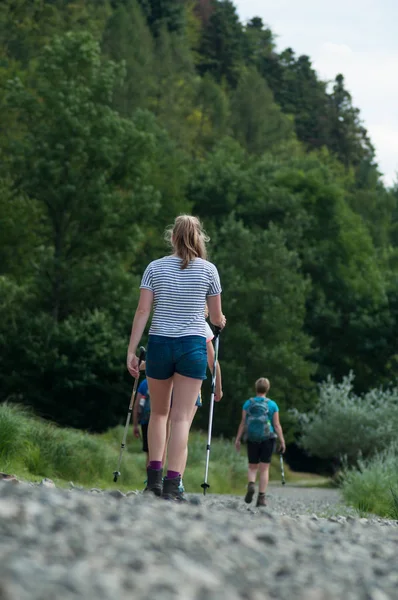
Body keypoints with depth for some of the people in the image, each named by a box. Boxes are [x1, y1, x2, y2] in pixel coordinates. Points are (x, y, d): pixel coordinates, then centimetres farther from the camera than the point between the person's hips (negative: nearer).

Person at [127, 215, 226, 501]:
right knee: (182, 417, -2)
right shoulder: (208, 270, 1)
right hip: (193, 346, -1)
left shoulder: (155, 268, 3)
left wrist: (132, 350, 0)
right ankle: (172, 484, -10)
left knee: (159, 412, 18)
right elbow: (216, 317, 8)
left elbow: (142, 311, -2)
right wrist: (221, 322, 31)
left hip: (159, 343, 2)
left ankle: (154, 475, 11)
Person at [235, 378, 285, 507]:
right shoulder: (272, 405, -1)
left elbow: (243, 423, 1)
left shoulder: (248, 404, 1)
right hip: (268, 439, -1)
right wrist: (282, 441, 2)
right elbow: (277, 425, -3)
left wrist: (238, 439, 5)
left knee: (252, 467, 14)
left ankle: (251, 484, -16)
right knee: (264, 468, 3)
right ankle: (261, 497, -2)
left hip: (252, 439, 1)